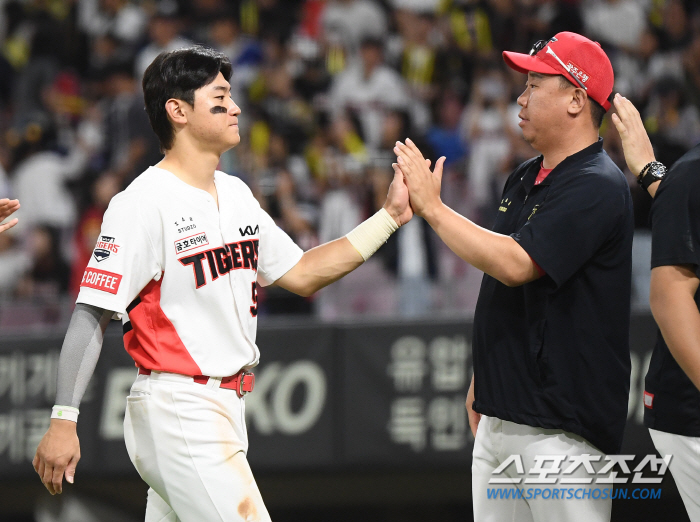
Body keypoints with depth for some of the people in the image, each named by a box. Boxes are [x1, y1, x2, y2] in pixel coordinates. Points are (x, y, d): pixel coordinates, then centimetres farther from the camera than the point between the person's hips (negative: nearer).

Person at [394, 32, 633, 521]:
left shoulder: (597, 187, -15)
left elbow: (514, 265, -24)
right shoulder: (524, 179, 16)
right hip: (499, 417, 9)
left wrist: (432, 207, -17)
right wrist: (481, 378, 21)